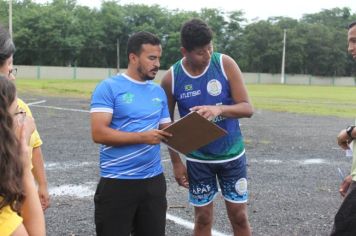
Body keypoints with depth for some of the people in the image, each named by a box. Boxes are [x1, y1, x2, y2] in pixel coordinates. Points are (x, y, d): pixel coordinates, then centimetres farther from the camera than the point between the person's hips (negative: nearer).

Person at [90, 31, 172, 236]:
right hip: (117, 182, -5)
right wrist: (142, 137, -21)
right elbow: (99, 133, -17)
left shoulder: (159, 91, 10)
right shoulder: (109, 87, -9)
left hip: (154, 180, 6)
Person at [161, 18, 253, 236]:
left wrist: (219, 109, -33)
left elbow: (248, 108, -14)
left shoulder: (226, 64, -13)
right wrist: (176, 162, -1)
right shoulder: (171, 78, -10)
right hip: (198, 159, 0)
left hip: (232, 154, 0)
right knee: (203, 218, 9)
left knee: (239, 215, 7)